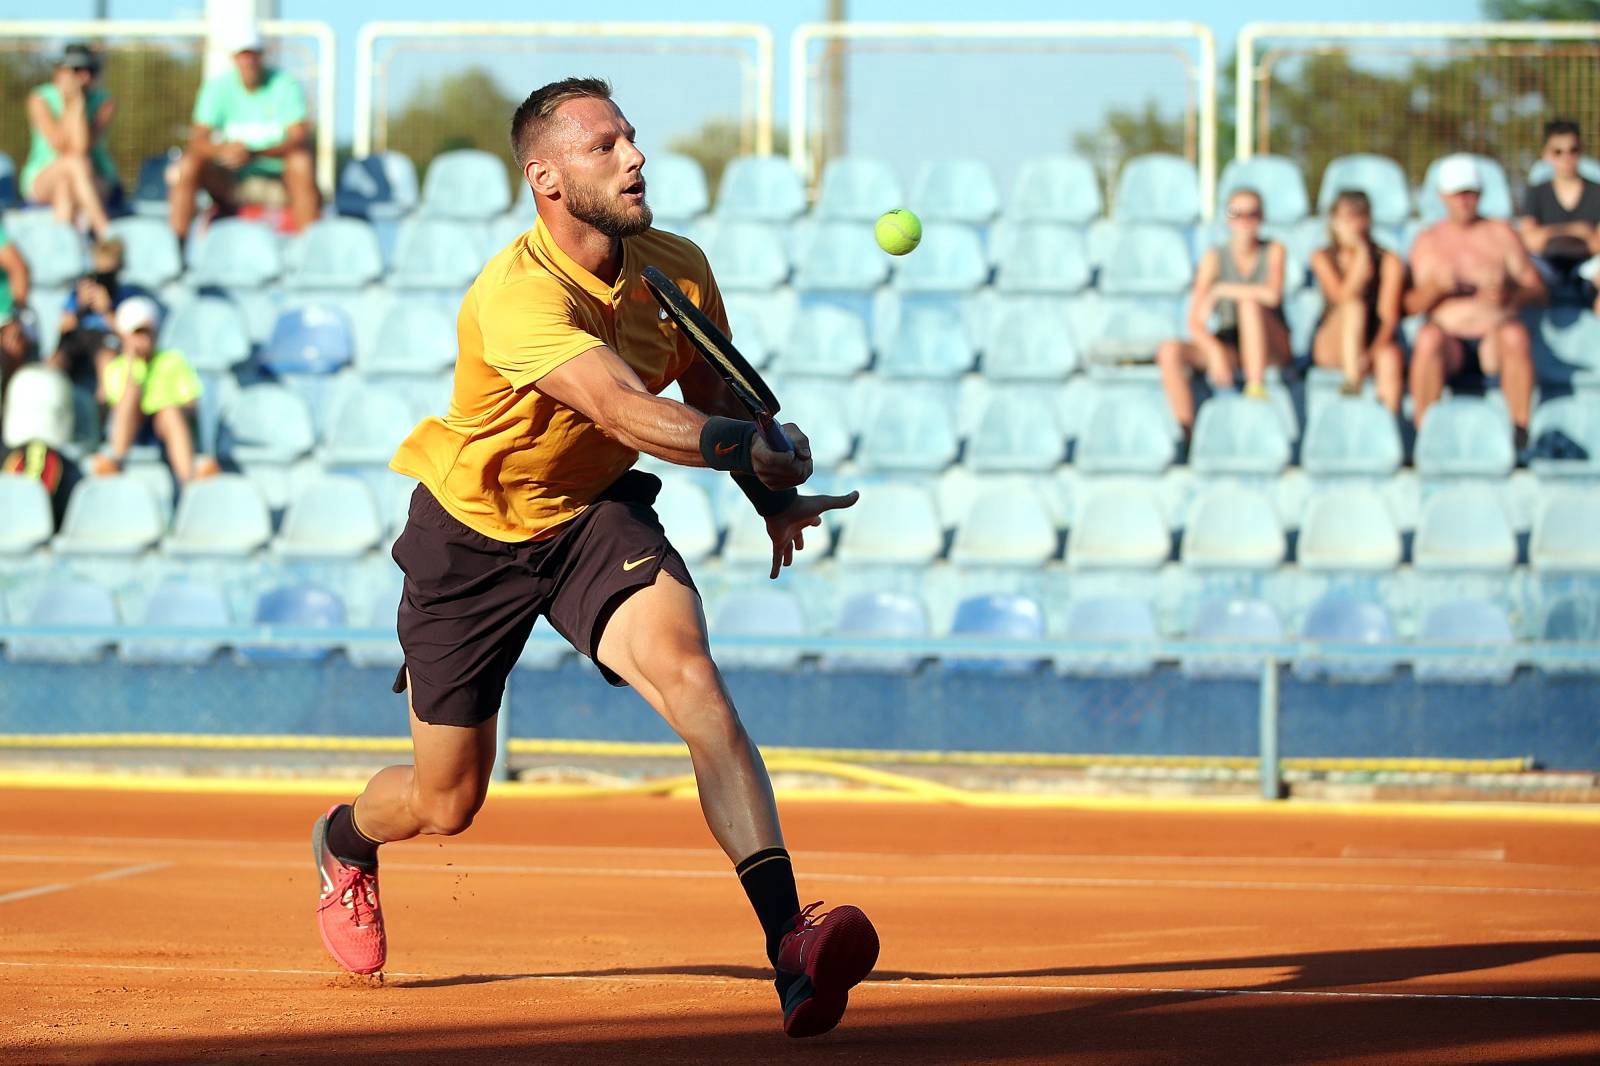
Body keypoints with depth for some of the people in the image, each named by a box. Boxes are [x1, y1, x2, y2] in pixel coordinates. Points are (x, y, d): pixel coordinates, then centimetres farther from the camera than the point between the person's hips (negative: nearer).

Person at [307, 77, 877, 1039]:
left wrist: (775, 498, -8)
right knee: (446, 803, 8)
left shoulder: (679, 268, -11)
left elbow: (716, 398, 7)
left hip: (598, 515, 3)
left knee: (688, 672, -28)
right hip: (472, 535, -3)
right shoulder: (517, 296, -32)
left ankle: (788, 942, -40)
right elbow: (627, 413, -46)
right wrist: (758, 446, -52)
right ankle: (343, 843, 49)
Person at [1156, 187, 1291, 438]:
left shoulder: (1273, 251, -2)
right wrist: (1215, 352, -27)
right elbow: (1195, 322, -8)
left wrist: (1220, 290, -14)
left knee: (1249, 302, -31)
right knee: (1169, 351, -24)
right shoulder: (1214, 258, 0)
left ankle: (1257, 386, -36)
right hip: (1227, 347, 2)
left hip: (1270, 349, -2)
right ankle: (1185, 432, -25)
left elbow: (1272, 295, -23)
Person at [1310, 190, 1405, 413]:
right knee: (1354, 306, -30)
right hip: (1332, 348, 0)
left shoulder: (1389, 261, 2)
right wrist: (1362, 255, -16)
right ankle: (1352, 380, -45)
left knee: (1390, 356, -35)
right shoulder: (1323, 258, 3)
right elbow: (1343, 297, -14)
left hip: (1376, 342, 0)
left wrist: (1373, 352, -26)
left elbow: (1389, 316, -9)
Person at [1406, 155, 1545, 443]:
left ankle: (1521, 436, -35)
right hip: (1450, 341, 0)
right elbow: (1411, 305, 4)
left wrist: (1509, 295, -16)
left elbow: (1538, 291, 5)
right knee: (1429, 337, -34)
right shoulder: (1428, 241, 13)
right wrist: (1434, 287, -17)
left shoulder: (1501, 234, 12)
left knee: (1516, 333, -34)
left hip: (1494, 340, 0)